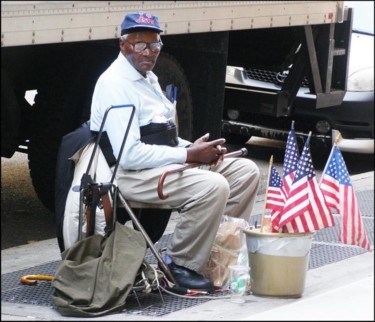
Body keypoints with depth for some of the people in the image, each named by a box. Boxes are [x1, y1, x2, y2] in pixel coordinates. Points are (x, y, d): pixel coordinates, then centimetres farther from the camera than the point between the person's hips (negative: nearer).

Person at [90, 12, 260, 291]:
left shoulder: (149, 78, 15)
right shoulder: (115, 85, -16)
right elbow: (129, 155, -23)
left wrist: (194, 147, 1)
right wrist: (189, 154, -19)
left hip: (165, 162, 10)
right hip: (130, 174, -10)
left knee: (246, 171, 2)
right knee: (212, 186, -31)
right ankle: (181, 265, -15)